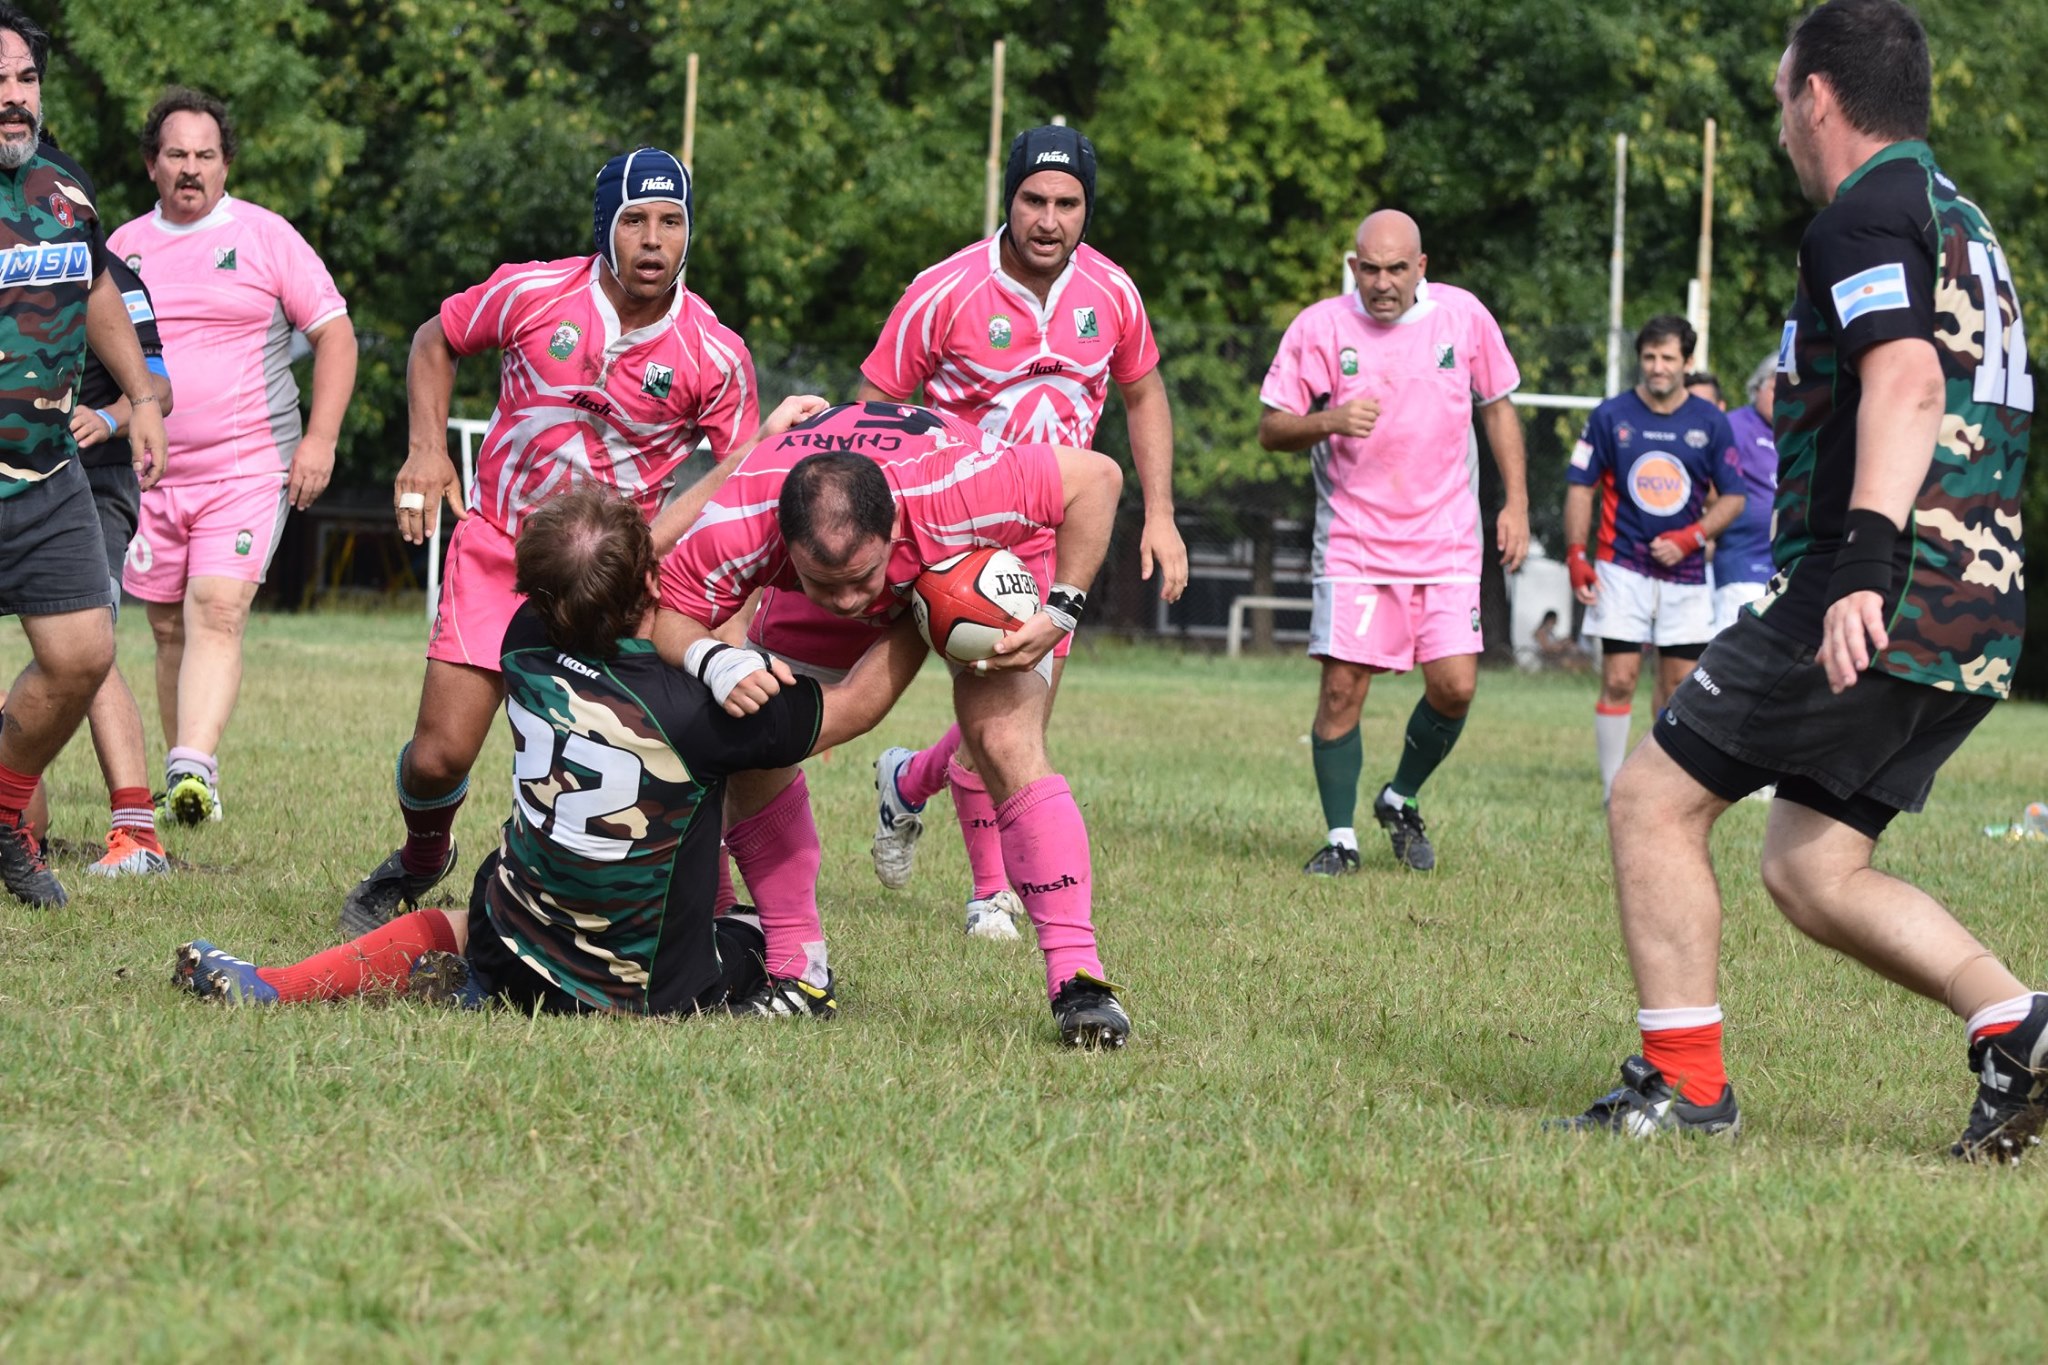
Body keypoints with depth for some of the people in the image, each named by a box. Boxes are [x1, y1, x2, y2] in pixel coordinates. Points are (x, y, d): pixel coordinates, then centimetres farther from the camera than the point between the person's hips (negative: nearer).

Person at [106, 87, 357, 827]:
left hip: (248, 467, -4)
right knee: (170, 628, 7)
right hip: (149, 472, 4)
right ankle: (183, 780, 17)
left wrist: (320, 438, -7)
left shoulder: (265, 237, 1)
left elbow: (335, 334, 2)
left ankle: (194, 765, -32)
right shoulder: (124, 246, 11)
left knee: (217, 612, -20)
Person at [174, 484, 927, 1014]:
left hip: (513, 964, 3)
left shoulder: (527, 647, -15)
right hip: (647, 995, -3)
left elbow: (605, 572, 6)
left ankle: (270, 985, 12)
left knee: (437, 930, 36)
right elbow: (856, 704, -13)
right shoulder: (694, 711, -29)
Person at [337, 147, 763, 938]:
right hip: (497, 547, 1)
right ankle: (421, 860, 32)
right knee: (439, 756, -2)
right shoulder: (533, 294, -9)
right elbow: (436, 341, 10)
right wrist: (427, 448, -2)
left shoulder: (715, 356, -11)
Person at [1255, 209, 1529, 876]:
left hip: (1446, 539, 2)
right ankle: (1340, 838, 5)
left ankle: (1401, 802, 19)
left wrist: (1515, 502, 8)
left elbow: (1498, 406, 13)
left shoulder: (1464, 315, 1)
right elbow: (1270, 428, -1)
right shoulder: (1319, 327, -5)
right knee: (1342, 688, -8)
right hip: (1354, 539, -1)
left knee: (1455, 685, -6)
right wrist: (1329, 421, -21)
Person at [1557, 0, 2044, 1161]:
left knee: (1655, 801, -1)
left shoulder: (1869, 214, -8)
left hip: (1879, 610, -9)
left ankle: (1683, 1081, -2)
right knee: (1810, 870, 12)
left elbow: (1907, 381, -24)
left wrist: (1866, 564, -34)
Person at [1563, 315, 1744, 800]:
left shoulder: (1710, 423, 3)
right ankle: (1614, 791, -2)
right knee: (1618, 681, -7)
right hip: (1622, 569, -2)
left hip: (1685, 573, 2)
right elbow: (1581, 487, 4)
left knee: (1679, 685, 3)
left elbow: (1733, 497, 6)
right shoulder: (1611, 416, 0)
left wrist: (1689, 539, -9)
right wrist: (1576, 557, -6)